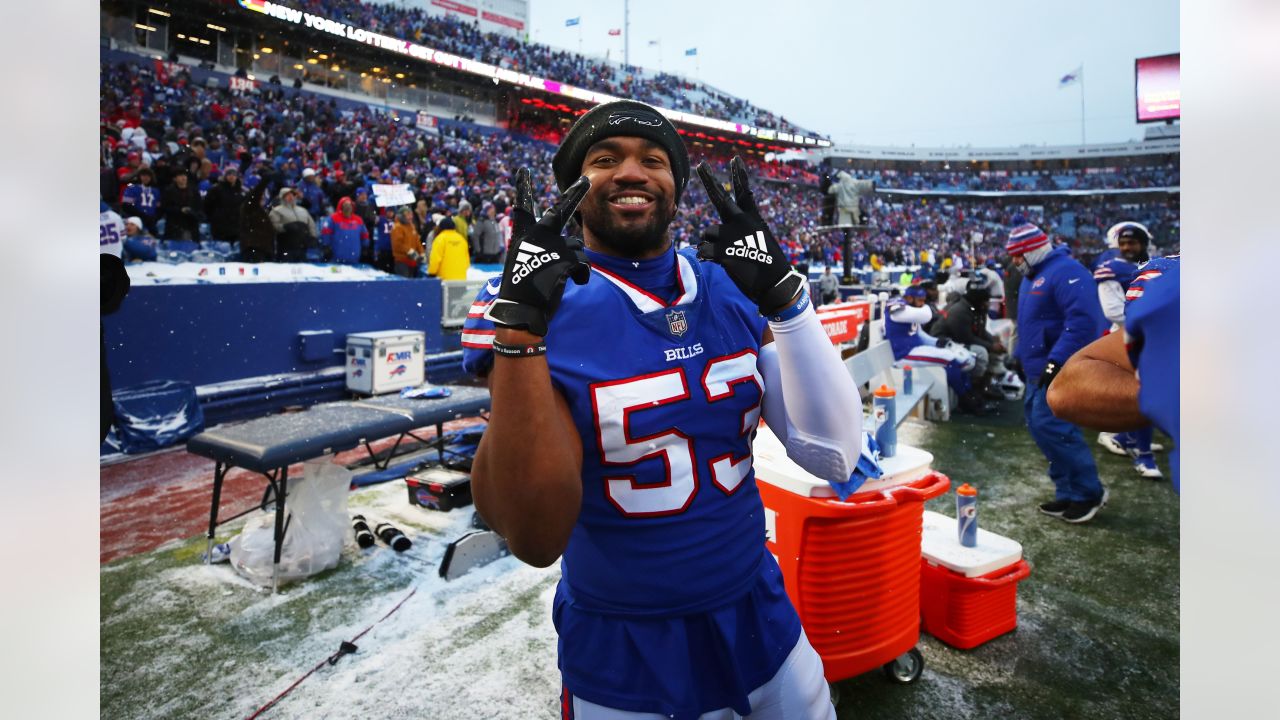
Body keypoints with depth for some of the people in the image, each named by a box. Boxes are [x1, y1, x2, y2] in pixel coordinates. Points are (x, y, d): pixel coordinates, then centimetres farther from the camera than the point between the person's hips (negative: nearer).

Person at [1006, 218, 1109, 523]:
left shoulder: (1065, 271, -15)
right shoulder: (1033, 276, 17)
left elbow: (1083, 320, -26)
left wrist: (1057, 362, -28)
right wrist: (1023, 356, 22)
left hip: (1062, 369, -10)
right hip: (1040, 370, 10)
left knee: (1049, 426, -15)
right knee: (1039, 425, 9)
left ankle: (1089, 492, 2)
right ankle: (1069, 493, 19)